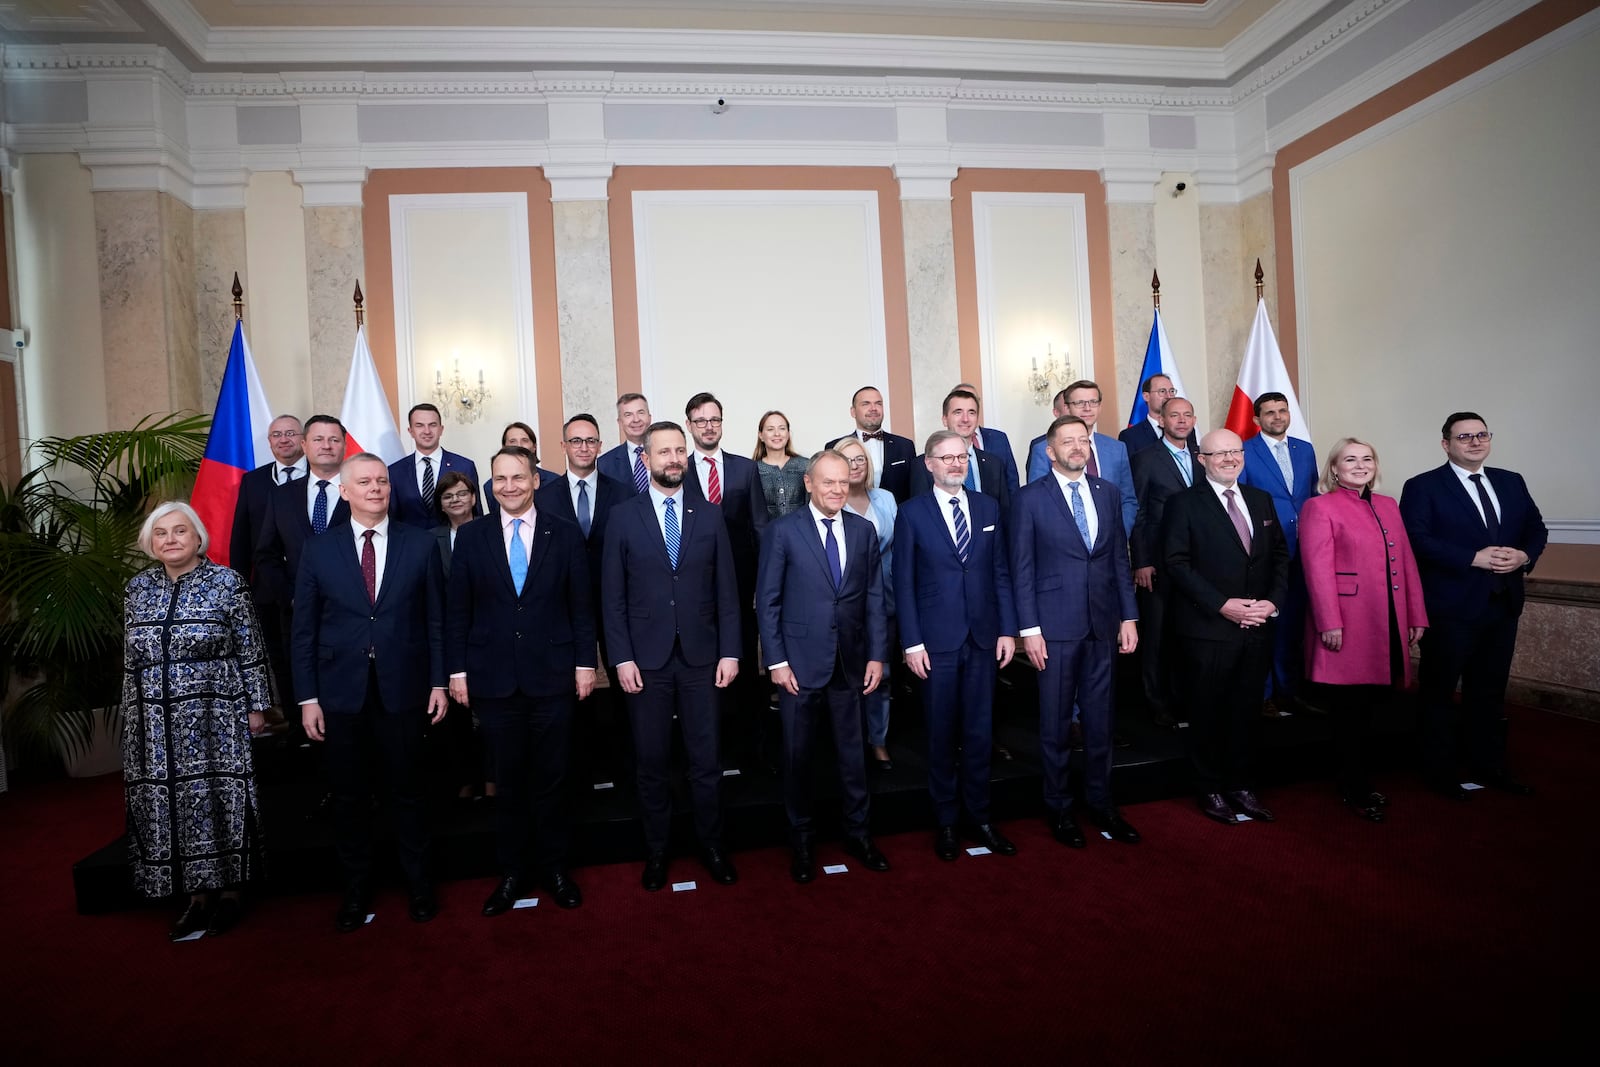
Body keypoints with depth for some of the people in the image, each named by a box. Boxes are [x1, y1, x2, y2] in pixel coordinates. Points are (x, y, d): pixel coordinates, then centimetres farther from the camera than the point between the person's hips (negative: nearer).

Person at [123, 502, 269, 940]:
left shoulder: (226, 582, -4)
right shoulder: (138, 588, 8)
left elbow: (250, 650, -3)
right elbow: (131, 661, 13)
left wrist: (255, 705, -4)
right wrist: (131, 721, 12)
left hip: (215, 719, -4)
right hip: (155, 726, 4)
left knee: (218, 802, 1)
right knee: (166, 807, 7)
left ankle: (229, 891, 16)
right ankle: (196, 895, 20)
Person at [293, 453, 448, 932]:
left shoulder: (421, 544, 1)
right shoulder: (318, 551, 2)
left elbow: (436, 619, 2)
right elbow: (304, 630, 3)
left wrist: (438, 682, -2)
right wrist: (307, 698, -1)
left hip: (403, 689, -1)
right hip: (341, 693, 1)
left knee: (407, 790, 10)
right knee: (349, 796, 11)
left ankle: (417, 883, 27)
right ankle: (355, 888, 28)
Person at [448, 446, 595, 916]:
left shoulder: (566, 534, 1)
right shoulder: (471, 536, 4)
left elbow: (582, 605, 2)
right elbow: (458, 610, 4)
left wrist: (585, 662, -2)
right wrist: (457, 670, 1)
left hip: (552, 676, -1)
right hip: (494, 679, 1)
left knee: (550, 780, 9)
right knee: (507, 782, 11)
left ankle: (554, 868, 26)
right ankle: (511, 873, 26)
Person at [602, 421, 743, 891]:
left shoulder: (710, 515, 4)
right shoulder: (623, 517, 1)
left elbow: (727, 589, 4)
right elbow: (613, 595, 0)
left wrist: (730, 652, -1)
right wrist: (622, 658, -6)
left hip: (701, 657, 1)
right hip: (646, 658, -1)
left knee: (706, 759, 8)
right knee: (651, 761, 9)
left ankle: (712, 846, 25)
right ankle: (656, 850, 26)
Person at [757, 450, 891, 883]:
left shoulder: (863, 530, 5)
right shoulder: (783, 531, -5)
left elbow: (875, 598, 5)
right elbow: (767, 601, -5)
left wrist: (877, 655, 1)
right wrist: (776, 661, -9)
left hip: (850, 662, 3)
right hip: (800, 662, -2)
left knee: (853, 750, 13)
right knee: (797, 755, 10)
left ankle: (857, 833, 31)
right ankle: (801, 841, 27)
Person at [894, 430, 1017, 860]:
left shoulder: (988, 507, 7)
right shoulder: (912, 513, -3)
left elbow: (1001, 572, 8)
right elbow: (904, 583, -4)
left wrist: (1008, 629, 2)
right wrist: (912, 642, -8)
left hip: (983, 638, 3)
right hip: (937, 641, -3)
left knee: (979, 732, 10)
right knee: (942, 734, 8)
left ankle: (980, 817, 24)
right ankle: (945, 821, 22)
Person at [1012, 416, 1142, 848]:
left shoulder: (1108, 493, 9)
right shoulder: (1030, 499, -4)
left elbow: (1120, 558, 10)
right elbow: (1022, 569, -5)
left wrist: (1129, 616, 6)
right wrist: (1029, 629, -9)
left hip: (1104, 625, 4)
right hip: (1056, 627, -3)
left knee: (1100, 719, 12)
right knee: (1055, 723, 7)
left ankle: (1100, 803, 28)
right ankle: (1058, 809, 22)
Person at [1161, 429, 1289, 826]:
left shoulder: (1261, 500, 13)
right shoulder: (1184, 503, -4)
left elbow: (1279, 555, 12)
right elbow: (1176, 562, -11)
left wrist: (1272, 601, -4)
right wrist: (1222, 605, -17)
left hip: (1257, 629, 5)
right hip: (1207, 629, -5)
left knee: (1245, 711, 12)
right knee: (1208, 714, 6)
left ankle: (1239, 785, 26)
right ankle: (1211, 790, 20)